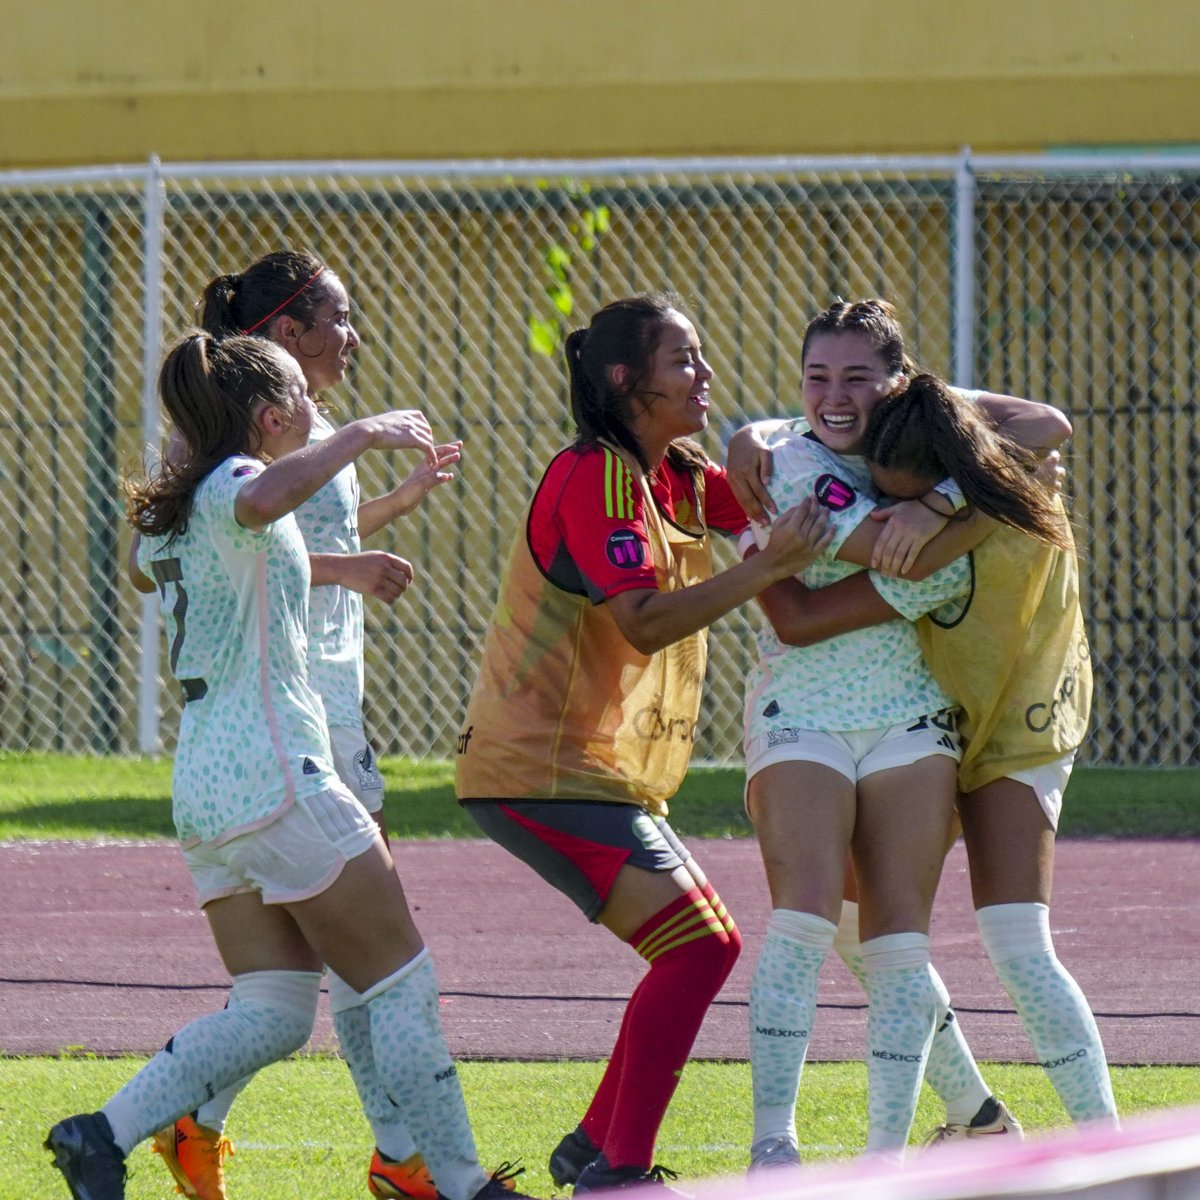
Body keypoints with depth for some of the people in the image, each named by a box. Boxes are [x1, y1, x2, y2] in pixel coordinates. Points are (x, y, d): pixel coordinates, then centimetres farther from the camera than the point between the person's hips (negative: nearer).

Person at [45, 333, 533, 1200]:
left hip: (204, 783, 9)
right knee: (402, 980, 0)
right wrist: (363, 435, -26)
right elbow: (263, 501, -37)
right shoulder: (231, 487, -11)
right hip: (274, 771, -9)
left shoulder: (172, 513, 17)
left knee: (275, 1013, 6)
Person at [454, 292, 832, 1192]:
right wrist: (766, 569, -28)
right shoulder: (595, 477, -16)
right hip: (546, 770, -10)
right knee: (698, 944, -17)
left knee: (703, 946, 14)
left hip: (601, 769, 10)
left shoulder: (678, 477, 13)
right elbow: (644, 624, -24)